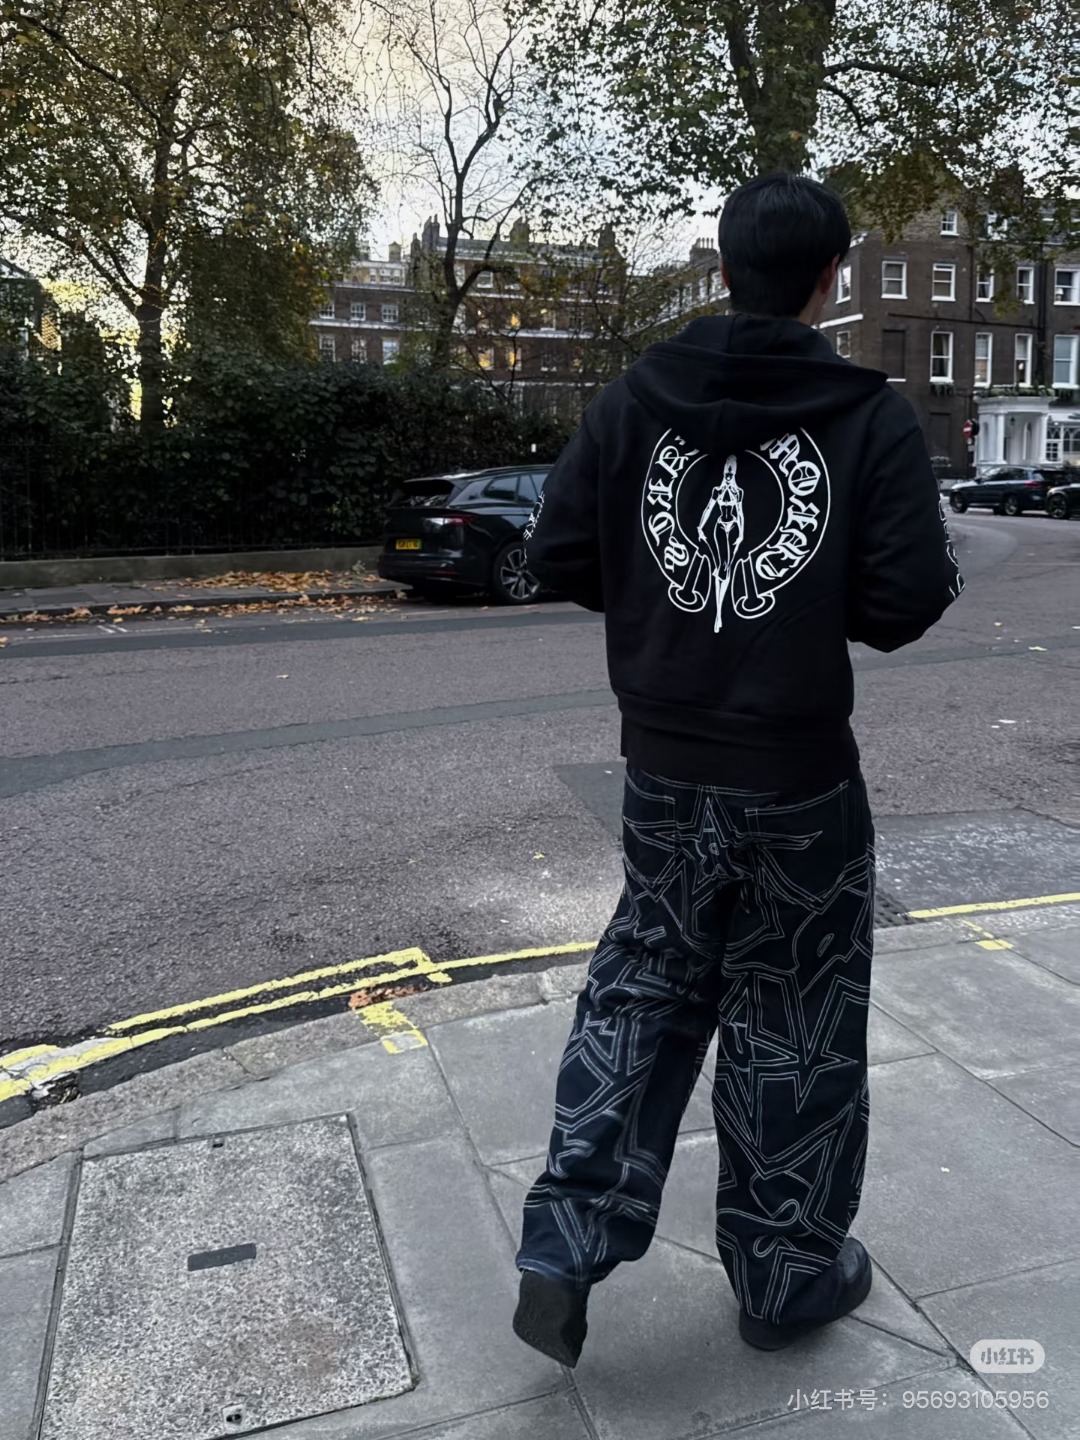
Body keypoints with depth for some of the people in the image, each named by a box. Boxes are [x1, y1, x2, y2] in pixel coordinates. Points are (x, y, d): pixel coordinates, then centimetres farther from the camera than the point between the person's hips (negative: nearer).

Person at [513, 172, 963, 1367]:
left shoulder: (634, 400, -2)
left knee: (639, 996, 20)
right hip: (800, 779, -2)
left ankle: (564, 1250, 18)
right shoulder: (872, 417, -9)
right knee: (792, 1026, 14)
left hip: (664, 769, 3)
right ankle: (785, 1277, 32)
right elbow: (907, 602, -12)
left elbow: (558, 556, -2)